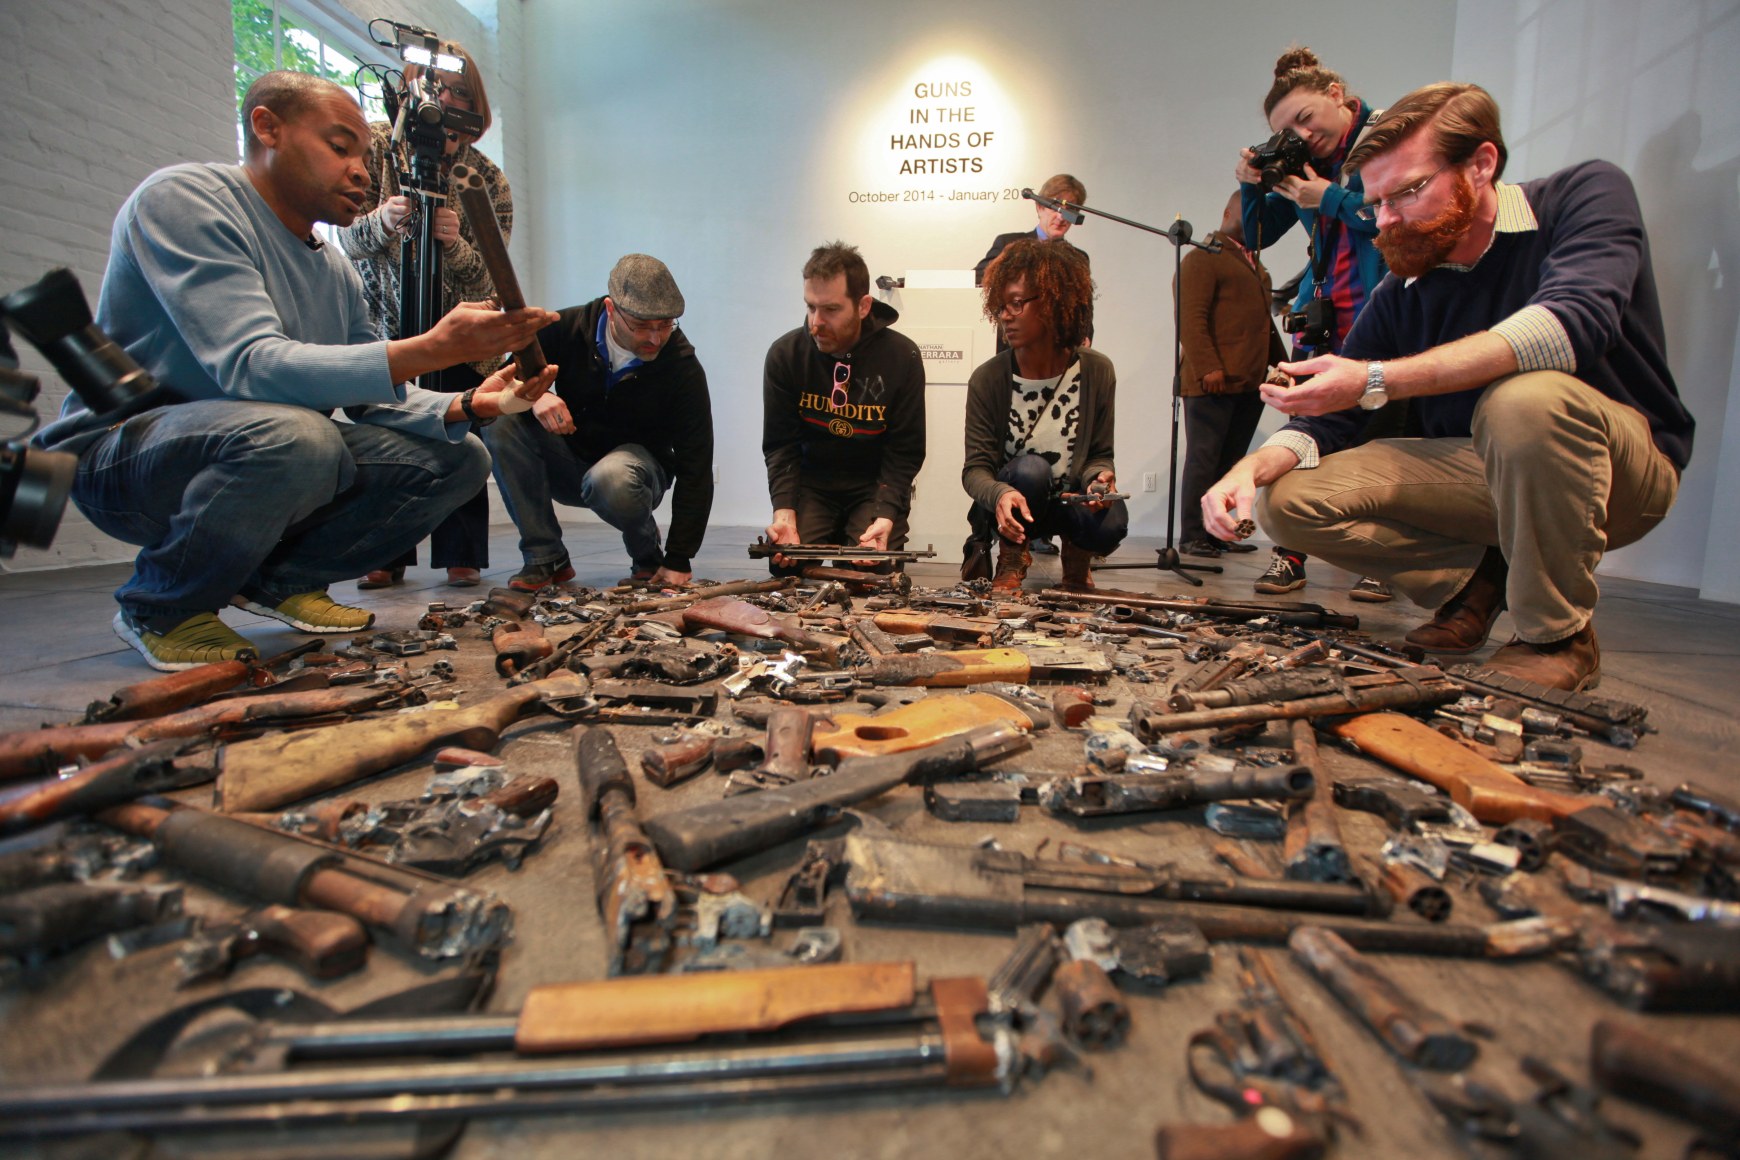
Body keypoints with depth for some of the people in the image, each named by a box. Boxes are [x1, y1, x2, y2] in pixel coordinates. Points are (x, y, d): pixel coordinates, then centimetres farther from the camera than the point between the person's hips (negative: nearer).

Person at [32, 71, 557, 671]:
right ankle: (158, 607, -10)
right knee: (292, 435, -39)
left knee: (458, 458, -3)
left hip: (265, 446, 7)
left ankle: (279, 579, 8)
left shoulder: (336, 273, 9)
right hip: (121, 452, -7)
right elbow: (252, 365, -30)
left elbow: (376, 398, 7)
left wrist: (465, 405, -14)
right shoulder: (182, 198, -14)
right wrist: (432, 349, -40)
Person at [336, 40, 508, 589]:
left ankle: (462, 556, 6)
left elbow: (486, 282, -19)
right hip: (385, 322, 1)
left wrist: (453, 244, -40)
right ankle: (386, 556, 11)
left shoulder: (488, 180, -14)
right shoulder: (375, 144, -12)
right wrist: (381, 221, -38)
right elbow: (345, 240, -16)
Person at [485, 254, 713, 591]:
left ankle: (648, 557, -4)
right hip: (569, 459, 3)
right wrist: (534, 396, -30)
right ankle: (545, 558, -14)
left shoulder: (684, 369, -19)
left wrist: (678, 561, -25)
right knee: (500, 422, -23)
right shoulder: (569, 327, -12)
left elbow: (696, 468, -20)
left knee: (611, 478, -39)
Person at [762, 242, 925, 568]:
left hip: (875, 483, -1)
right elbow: (780, 445, -7)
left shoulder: (902, 357, -11)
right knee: (787, 566, -18)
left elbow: (905, 451, -10)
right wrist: (784, 510, -23)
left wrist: (885, 515, -26)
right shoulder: (784, 354, -8)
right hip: (810, 481, 1)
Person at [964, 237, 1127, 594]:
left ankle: (1077, 556, 7)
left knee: (1111, 523, -31)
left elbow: (1100, 455, 0)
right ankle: (1012, 559, -5)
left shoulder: (1097, 371, -8)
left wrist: (1100, 477, -24)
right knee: (1030, 468, -34)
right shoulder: (987, 379, -13)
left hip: (1070, 503, 1)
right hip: (1011, 509, -1)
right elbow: (975, 468, -14)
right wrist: (1000, 494, -37)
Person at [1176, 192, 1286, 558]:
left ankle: (1218, 532, 11)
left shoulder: (1254, 264, 27)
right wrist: (1207, 368, -20)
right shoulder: (1204, 257, -1)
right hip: (1213, 382, -8)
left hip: (1251, 383, 8)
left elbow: (1264, 319, 29)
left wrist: (1281, 361, 18)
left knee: (1231, 462, 6)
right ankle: (1192, 536, 0)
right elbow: (1192, 318, -12)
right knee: (1204, 459, -5)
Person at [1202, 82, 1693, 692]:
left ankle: (1559, 635, -17)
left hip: (1622, 466, -4)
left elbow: (1570, 325, -33)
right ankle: (1476, 577, 5)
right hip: (1478, 473, 4)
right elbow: (1327, 420, -3)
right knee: (1290, 495, -12)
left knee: (1525, 397, -38)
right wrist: (1252, 468, -24)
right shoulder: (1402, 294, -3)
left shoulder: (1587, 195, -13)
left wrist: (1375, 380, -40)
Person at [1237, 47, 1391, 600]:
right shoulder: (1301, 161, 14)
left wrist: (1332, 200, -12)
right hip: (1323, 314, 5)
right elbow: (1258, 237, 17)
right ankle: (1290, 554, 2)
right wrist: (1251, 186, -1)